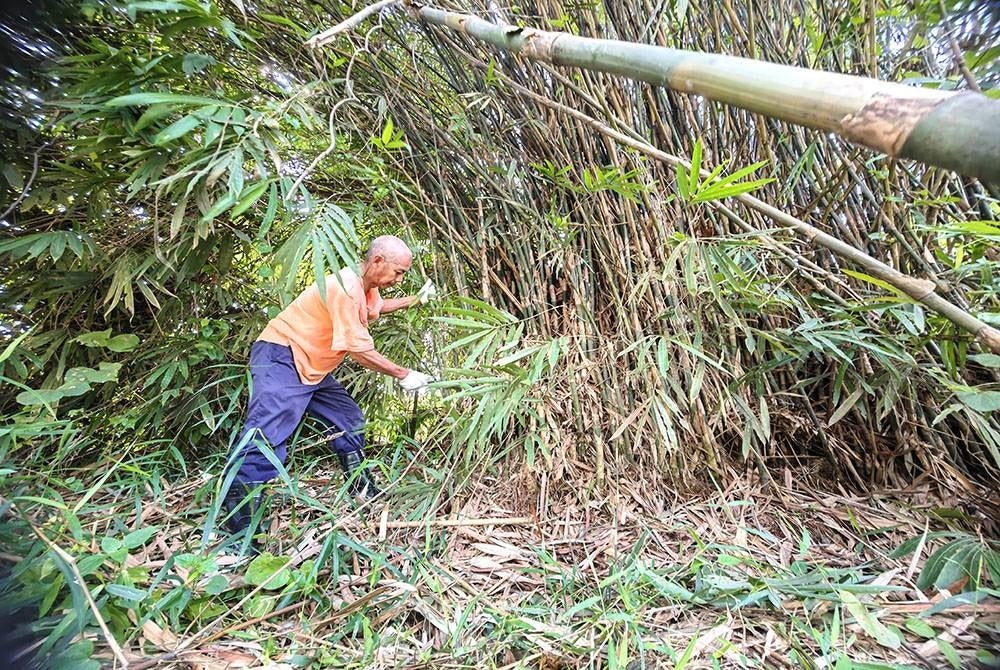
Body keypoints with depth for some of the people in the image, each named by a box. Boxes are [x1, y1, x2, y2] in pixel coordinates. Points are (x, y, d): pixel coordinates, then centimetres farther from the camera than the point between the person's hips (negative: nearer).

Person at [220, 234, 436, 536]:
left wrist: (415, 299, 22)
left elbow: (377, 306, 33)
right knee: (266, 437, -18)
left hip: (312, 367, 10)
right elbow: (358, 348, -26)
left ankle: (363, 491, 25)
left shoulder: (367, 288, 7)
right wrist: (403, 374, -18)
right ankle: (237, 530, -13)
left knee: (350, 421, 12)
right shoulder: (345, 286, -25)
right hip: (281, 358, -10)